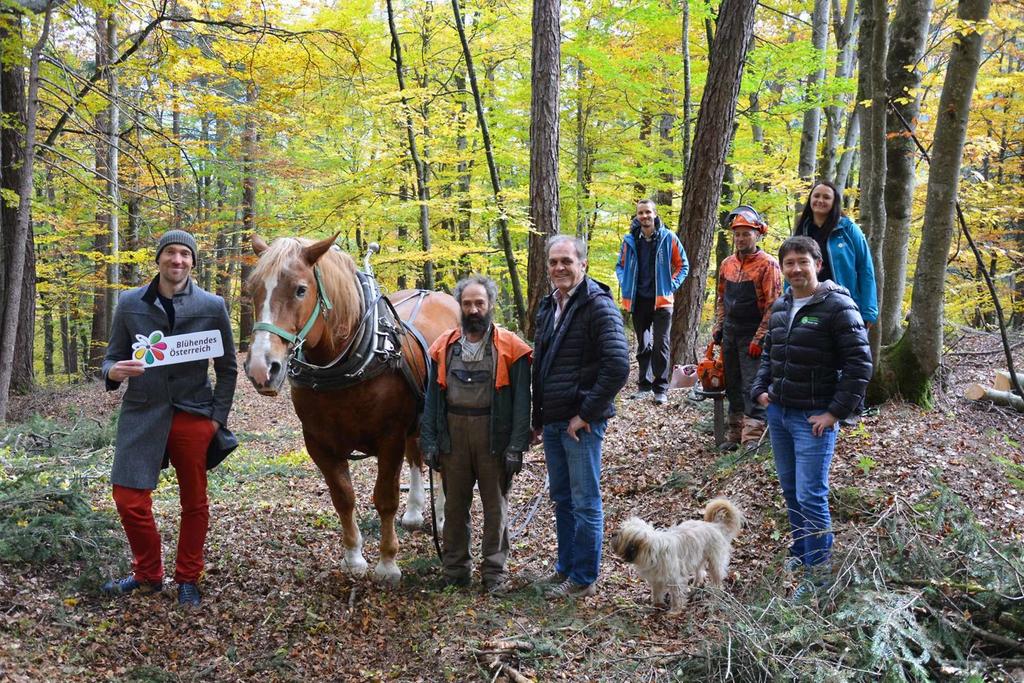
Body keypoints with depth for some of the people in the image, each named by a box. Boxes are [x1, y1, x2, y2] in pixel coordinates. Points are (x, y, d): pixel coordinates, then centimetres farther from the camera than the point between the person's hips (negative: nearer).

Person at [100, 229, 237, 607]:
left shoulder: (212, 306, -1)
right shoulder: (130, 303, 2)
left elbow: (227, 368, 5)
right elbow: (112, 357, 8)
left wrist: (218, 417, -2)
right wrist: (113, 371, -16)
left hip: (194, 415, -1)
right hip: (142, 413, 1)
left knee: (194, 502, 8)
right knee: (128, 498, -2)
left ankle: (188, 580, 26)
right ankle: (148, 574, 21)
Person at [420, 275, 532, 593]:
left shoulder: (510, 347, -4)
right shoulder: (444, 346, 6)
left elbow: (521, 400, -6)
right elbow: (433, 397, 7)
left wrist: (516, 447, -12)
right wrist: (429, 442, 1)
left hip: (494, 436, -3)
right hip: (453, 433, 3)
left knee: (495, 506, 6)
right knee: (455, 505, 12)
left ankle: (494, 573, 17)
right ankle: (455, 569, 24)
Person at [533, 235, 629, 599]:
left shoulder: (598, 306, -14)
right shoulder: (549, 306, 12)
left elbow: (617, 366, -22)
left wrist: (586, 414, -19)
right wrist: (538, 417, 15)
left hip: (581, 423, -8)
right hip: (552, 420, 8)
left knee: (584, 501, 3)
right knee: (562, 499, 17)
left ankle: (584, 578, 14)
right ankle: (566, 567, 31)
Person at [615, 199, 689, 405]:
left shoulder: (668, 238, -3)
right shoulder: (630, 240, 4)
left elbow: (682, 265, 5)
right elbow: (620, 265, 18)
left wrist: (671, 286, -4)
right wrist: (625, 285, 4)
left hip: (661, 301, -3)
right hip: (638, 301, 3)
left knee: (660, 345, -4)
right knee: (643, 345, 12)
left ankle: (661, 388, 2)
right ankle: (644, 385, 21)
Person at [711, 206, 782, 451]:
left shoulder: (768, 265, -11)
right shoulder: (727, 264, 10)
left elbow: (773, 306, -15)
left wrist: (759, 338, -17)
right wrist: (718, 326, 11)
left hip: (753, 336, -7)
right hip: (730, 334, 7)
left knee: (752, 385, -9)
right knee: (732, 385, 12)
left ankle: (752, 438, -7)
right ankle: (735, 433, 22)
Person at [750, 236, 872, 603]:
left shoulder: (838, 307, -12)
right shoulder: (780, 307, 10)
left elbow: (860, 364, -14)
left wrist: (836, 412, -16)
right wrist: (760, 389, 7)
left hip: (814, 418, -7)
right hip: (778, 413, 7)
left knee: (811, 496, -6)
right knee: (791, 491, 16)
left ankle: (818, 571, 6)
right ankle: (799, 553, 32)